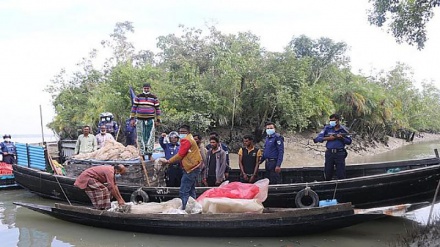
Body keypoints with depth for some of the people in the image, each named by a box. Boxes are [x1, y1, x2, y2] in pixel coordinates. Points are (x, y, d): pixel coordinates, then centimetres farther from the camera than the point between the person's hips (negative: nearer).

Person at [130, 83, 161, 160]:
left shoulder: (154, 98, 6)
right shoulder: (138, 97, 6)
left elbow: (157, 109, 10)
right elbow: (134, 107, 7)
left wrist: (158, 120, 7)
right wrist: (132, 118, 1)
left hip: (150, 120, 0)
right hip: (140, 120, 1)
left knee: (150, 137, -4)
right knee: (140, 137, 3)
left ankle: (150, 154, 1)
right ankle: (142, 154, 10)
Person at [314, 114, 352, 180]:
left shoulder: (343, 129, 4)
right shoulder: (327, 128, 3)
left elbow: (349, 141, 6)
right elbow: (317, 138, -2)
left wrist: (342, 138, -12)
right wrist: (328, 138, -13)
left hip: (340, 153, -1)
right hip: (329, 153, 1)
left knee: (341, 175, 3)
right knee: (327, 174, 8)